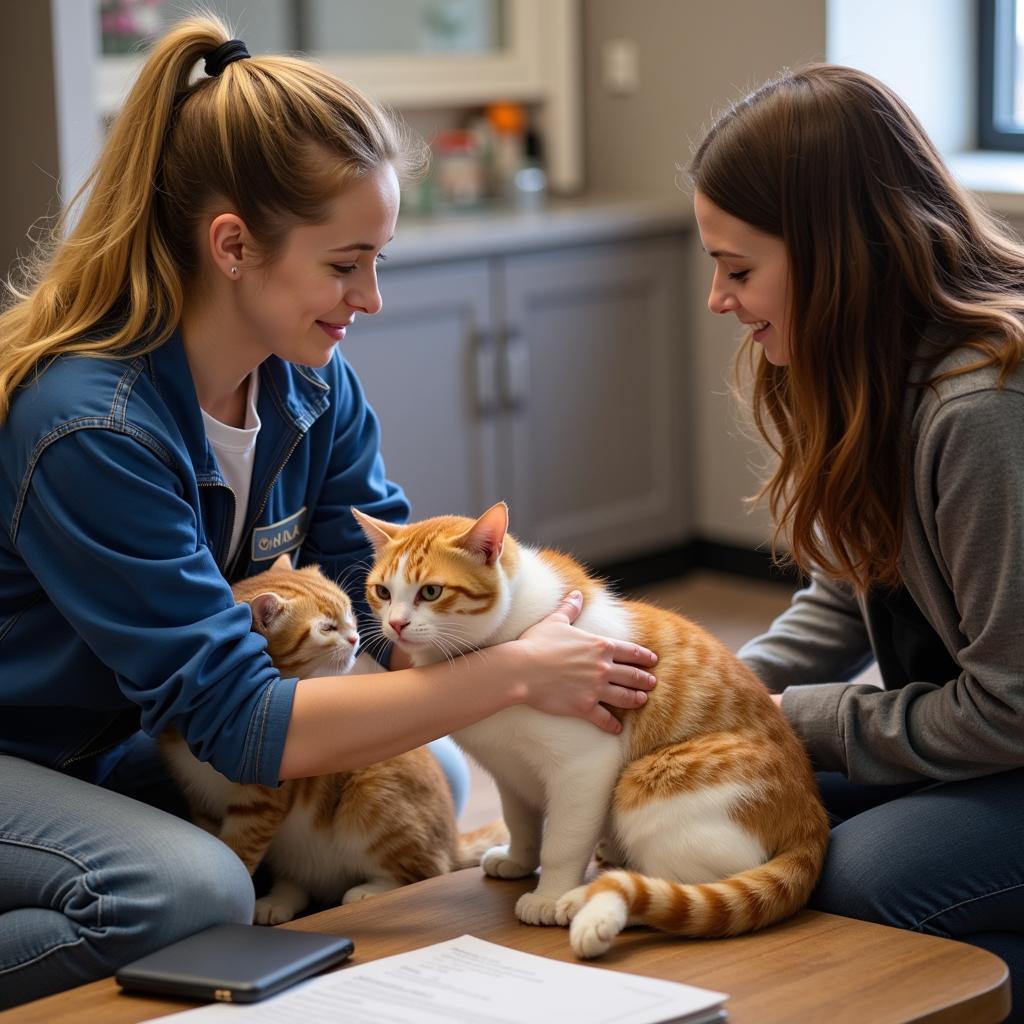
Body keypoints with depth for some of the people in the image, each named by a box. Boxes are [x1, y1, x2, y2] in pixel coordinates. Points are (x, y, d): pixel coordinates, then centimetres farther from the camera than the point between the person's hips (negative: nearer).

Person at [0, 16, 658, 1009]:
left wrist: (574, 658, -25)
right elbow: (239, 721, -30)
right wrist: (513, 673, -29)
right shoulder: (89, 430, -31)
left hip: (120, 746, 8)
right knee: (192, 893, -33)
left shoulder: (313, 386, -7)